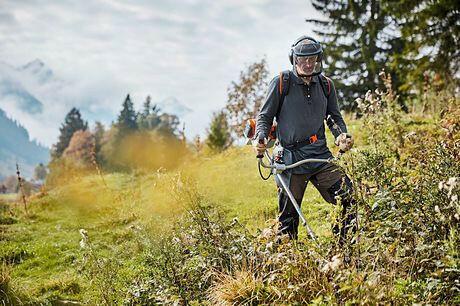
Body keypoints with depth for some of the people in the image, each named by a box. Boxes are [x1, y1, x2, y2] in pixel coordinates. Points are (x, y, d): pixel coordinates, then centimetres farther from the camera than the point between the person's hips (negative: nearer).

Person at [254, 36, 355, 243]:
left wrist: (341, 135, 0)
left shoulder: (325, 85, 10)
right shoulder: (281, 83, -2)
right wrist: (260, 138, -15)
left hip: (321, 156, 3)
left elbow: (334, 117, 20)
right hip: (290, 158, -3)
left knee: (350, 200, -8)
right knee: (288, 216, 2)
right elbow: (265, 115, 3)